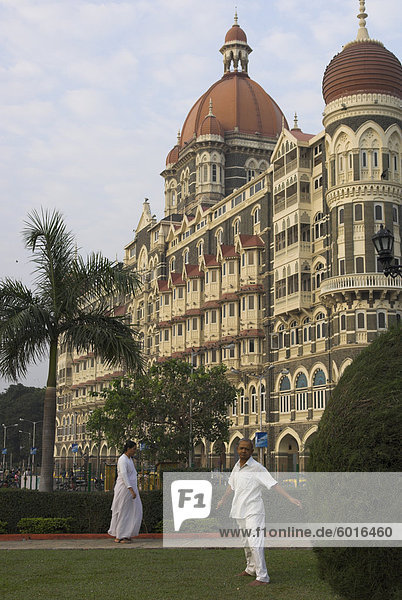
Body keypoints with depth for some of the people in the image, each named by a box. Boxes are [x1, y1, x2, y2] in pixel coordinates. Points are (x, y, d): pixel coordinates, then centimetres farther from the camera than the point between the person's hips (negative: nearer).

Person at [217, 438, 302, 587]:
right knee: (246, 542, 18)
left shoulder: (257, 468, -13)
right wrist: (223, 500, 38)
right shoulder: (237, 466, 9)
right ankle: (251, 569, 34)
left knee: (255, 543, -13)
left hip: (253, 511, -7)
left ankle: (262, 577, -9)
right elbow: (232, 485, 25)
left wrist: (290, 498, -25)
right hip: (239, 511, 7)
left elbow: (273, 484, -17)